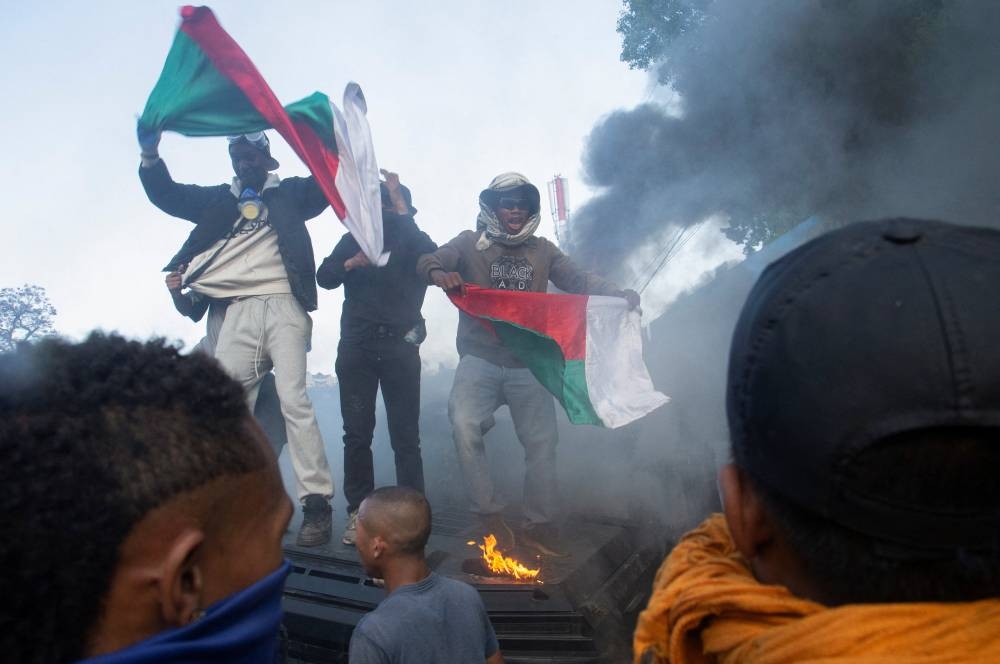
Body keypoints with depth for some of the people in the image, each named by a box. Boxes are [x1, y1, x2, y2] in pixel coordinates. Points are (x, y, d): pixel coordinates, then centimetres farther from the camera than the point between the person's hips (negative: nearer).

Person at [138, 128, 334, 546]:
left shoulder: (290, 193, 17)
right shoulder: (220, 200, 26)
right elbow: (166, 194, 24)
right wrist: (150, 155, 8)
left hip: (282, 305, -4)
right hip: (238, 312, 4)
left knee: (293, 400, -15)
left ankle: (317, 501, -14)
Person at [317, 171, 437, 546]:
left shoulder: (412, 241, 9)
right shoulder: (354, 238, 16)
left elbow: (431, 257, -14)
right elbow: (324, 277, 6)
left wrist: (400, 208, -13)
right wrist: (351, 263, -14)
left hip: (400, 347, -2)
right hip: (356, 346, 2)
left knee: (406, 435, -3)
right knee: (357, 433, 1)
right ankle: (359, 512, 7)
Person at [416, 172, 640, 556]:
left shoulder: (542, 250, 12)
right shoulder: (470, 243, 6)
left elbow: (580, 280, 5)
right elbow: (429, 261, -7)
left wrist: (619, 295, -13)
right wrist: (440, 274, -32)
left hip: (528, 363, 3)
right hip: (480, 359, -2)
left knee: (542, 440, 1)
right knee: (464, 425, -23)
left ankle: (539, 525, 17)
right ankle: (490, 517, -8)